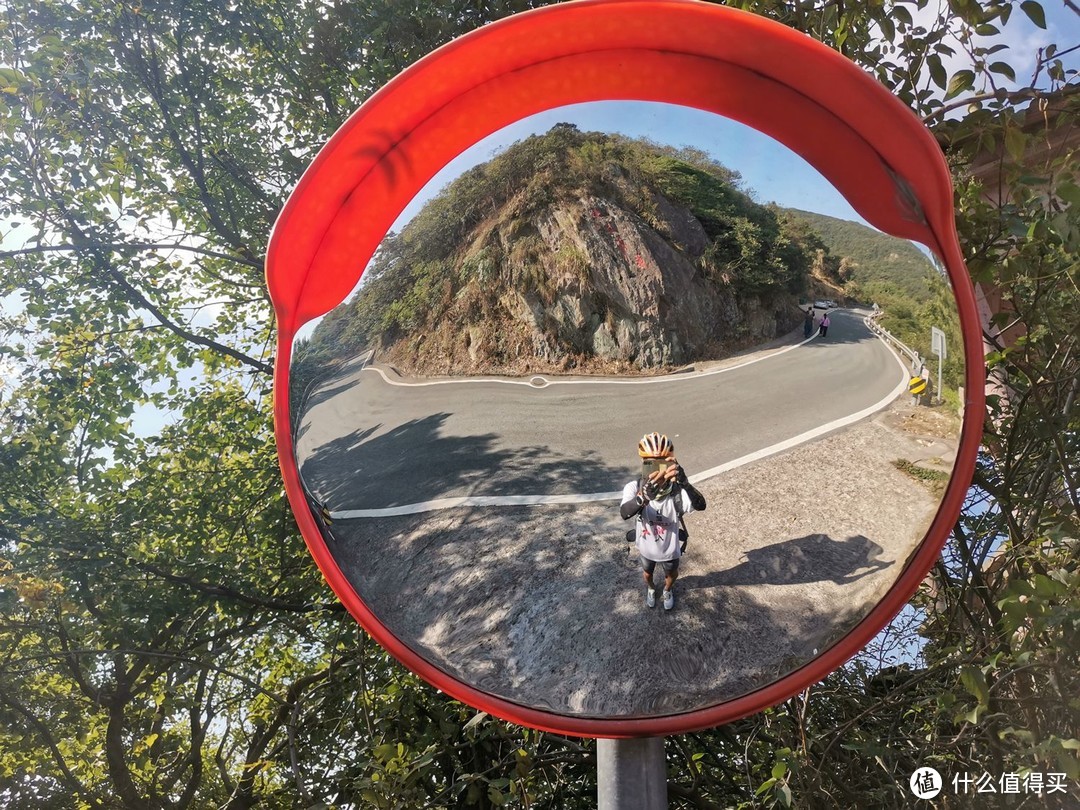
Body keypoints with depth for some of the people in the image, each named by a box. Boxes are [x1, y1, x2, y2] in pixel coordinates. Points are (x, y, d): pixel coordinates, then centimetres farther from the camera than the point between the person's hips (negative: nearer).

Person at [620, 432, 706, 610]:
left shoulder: (677, 491, -32)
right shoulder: (634, 487, -31)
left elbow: (700, 505, -51)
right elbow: (624, 513, -49)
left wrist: (684, 482, -71)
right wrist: (644, 497, -72)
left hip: (670, 549, 0)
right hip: (646, 547, 0)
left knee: (671, 575, 29)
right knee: (647, 573, 30)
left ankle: (667, 590, 63)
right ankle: (650, 589, 64)